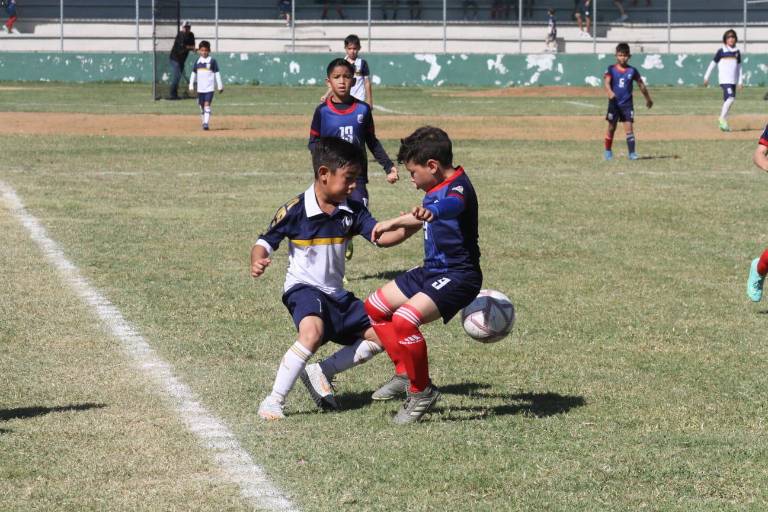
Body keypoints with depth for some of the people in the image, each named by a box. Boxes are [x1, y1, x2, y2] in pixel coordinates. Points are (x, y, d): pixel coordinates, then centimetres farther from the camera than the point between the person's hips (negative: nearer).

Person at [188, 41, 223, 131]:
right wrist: (191, 85, 11)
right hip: (200, 88, 4)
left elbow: (217, 74, 0)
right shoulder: (197, 61, 8)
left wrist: (220, 86, -1)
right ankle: (203, 122, 23)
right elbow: (193, 74, 15)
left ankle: (206, 123, -18)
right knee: (202, 106, 11)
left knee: (207, 105, -14)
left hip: (209, 88, -4)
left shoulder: (212, 61, -2)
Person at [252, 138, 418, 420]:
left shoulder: (352, 211, 2)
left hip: (337, 294, 7)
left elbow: (381, 237, -6)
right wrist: (257, 263, -30)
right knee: (313, 332, -36)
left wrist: (410, 227, -24)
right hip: (303, 289, -7)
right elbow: (265, 242, -9)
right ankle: (274, 400, -27)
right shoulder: (295, 210, -13)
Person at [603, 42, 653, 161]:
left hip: (627, 103, 0)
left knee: (628, 127, -8)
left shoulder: (632, 70, 1)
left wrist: (648, 99, 21)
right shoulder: (611, 69, -4)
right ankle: (608, 151, 24)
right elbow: (606, 82, -18)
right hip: (614, 103, 0)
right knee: (611, 128, 8)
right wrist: (610, 92, -39)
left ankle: (632, 153, -8)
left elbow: (641, 84, 12)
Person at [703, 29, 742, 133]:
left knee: (727, 101, 8)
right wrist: (706, 77, 2)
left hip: (733, 81, 5)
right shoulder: (721, 51, -2)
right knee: (731, 98, -21)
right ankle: (722, 118, -13)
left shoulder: (737, 52, 12)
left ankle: (722, 122, 16)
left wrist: (740, 81, 13)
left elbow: (739, 67, 18)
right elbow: (713, 64, 3)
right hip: (724, 80, -5)